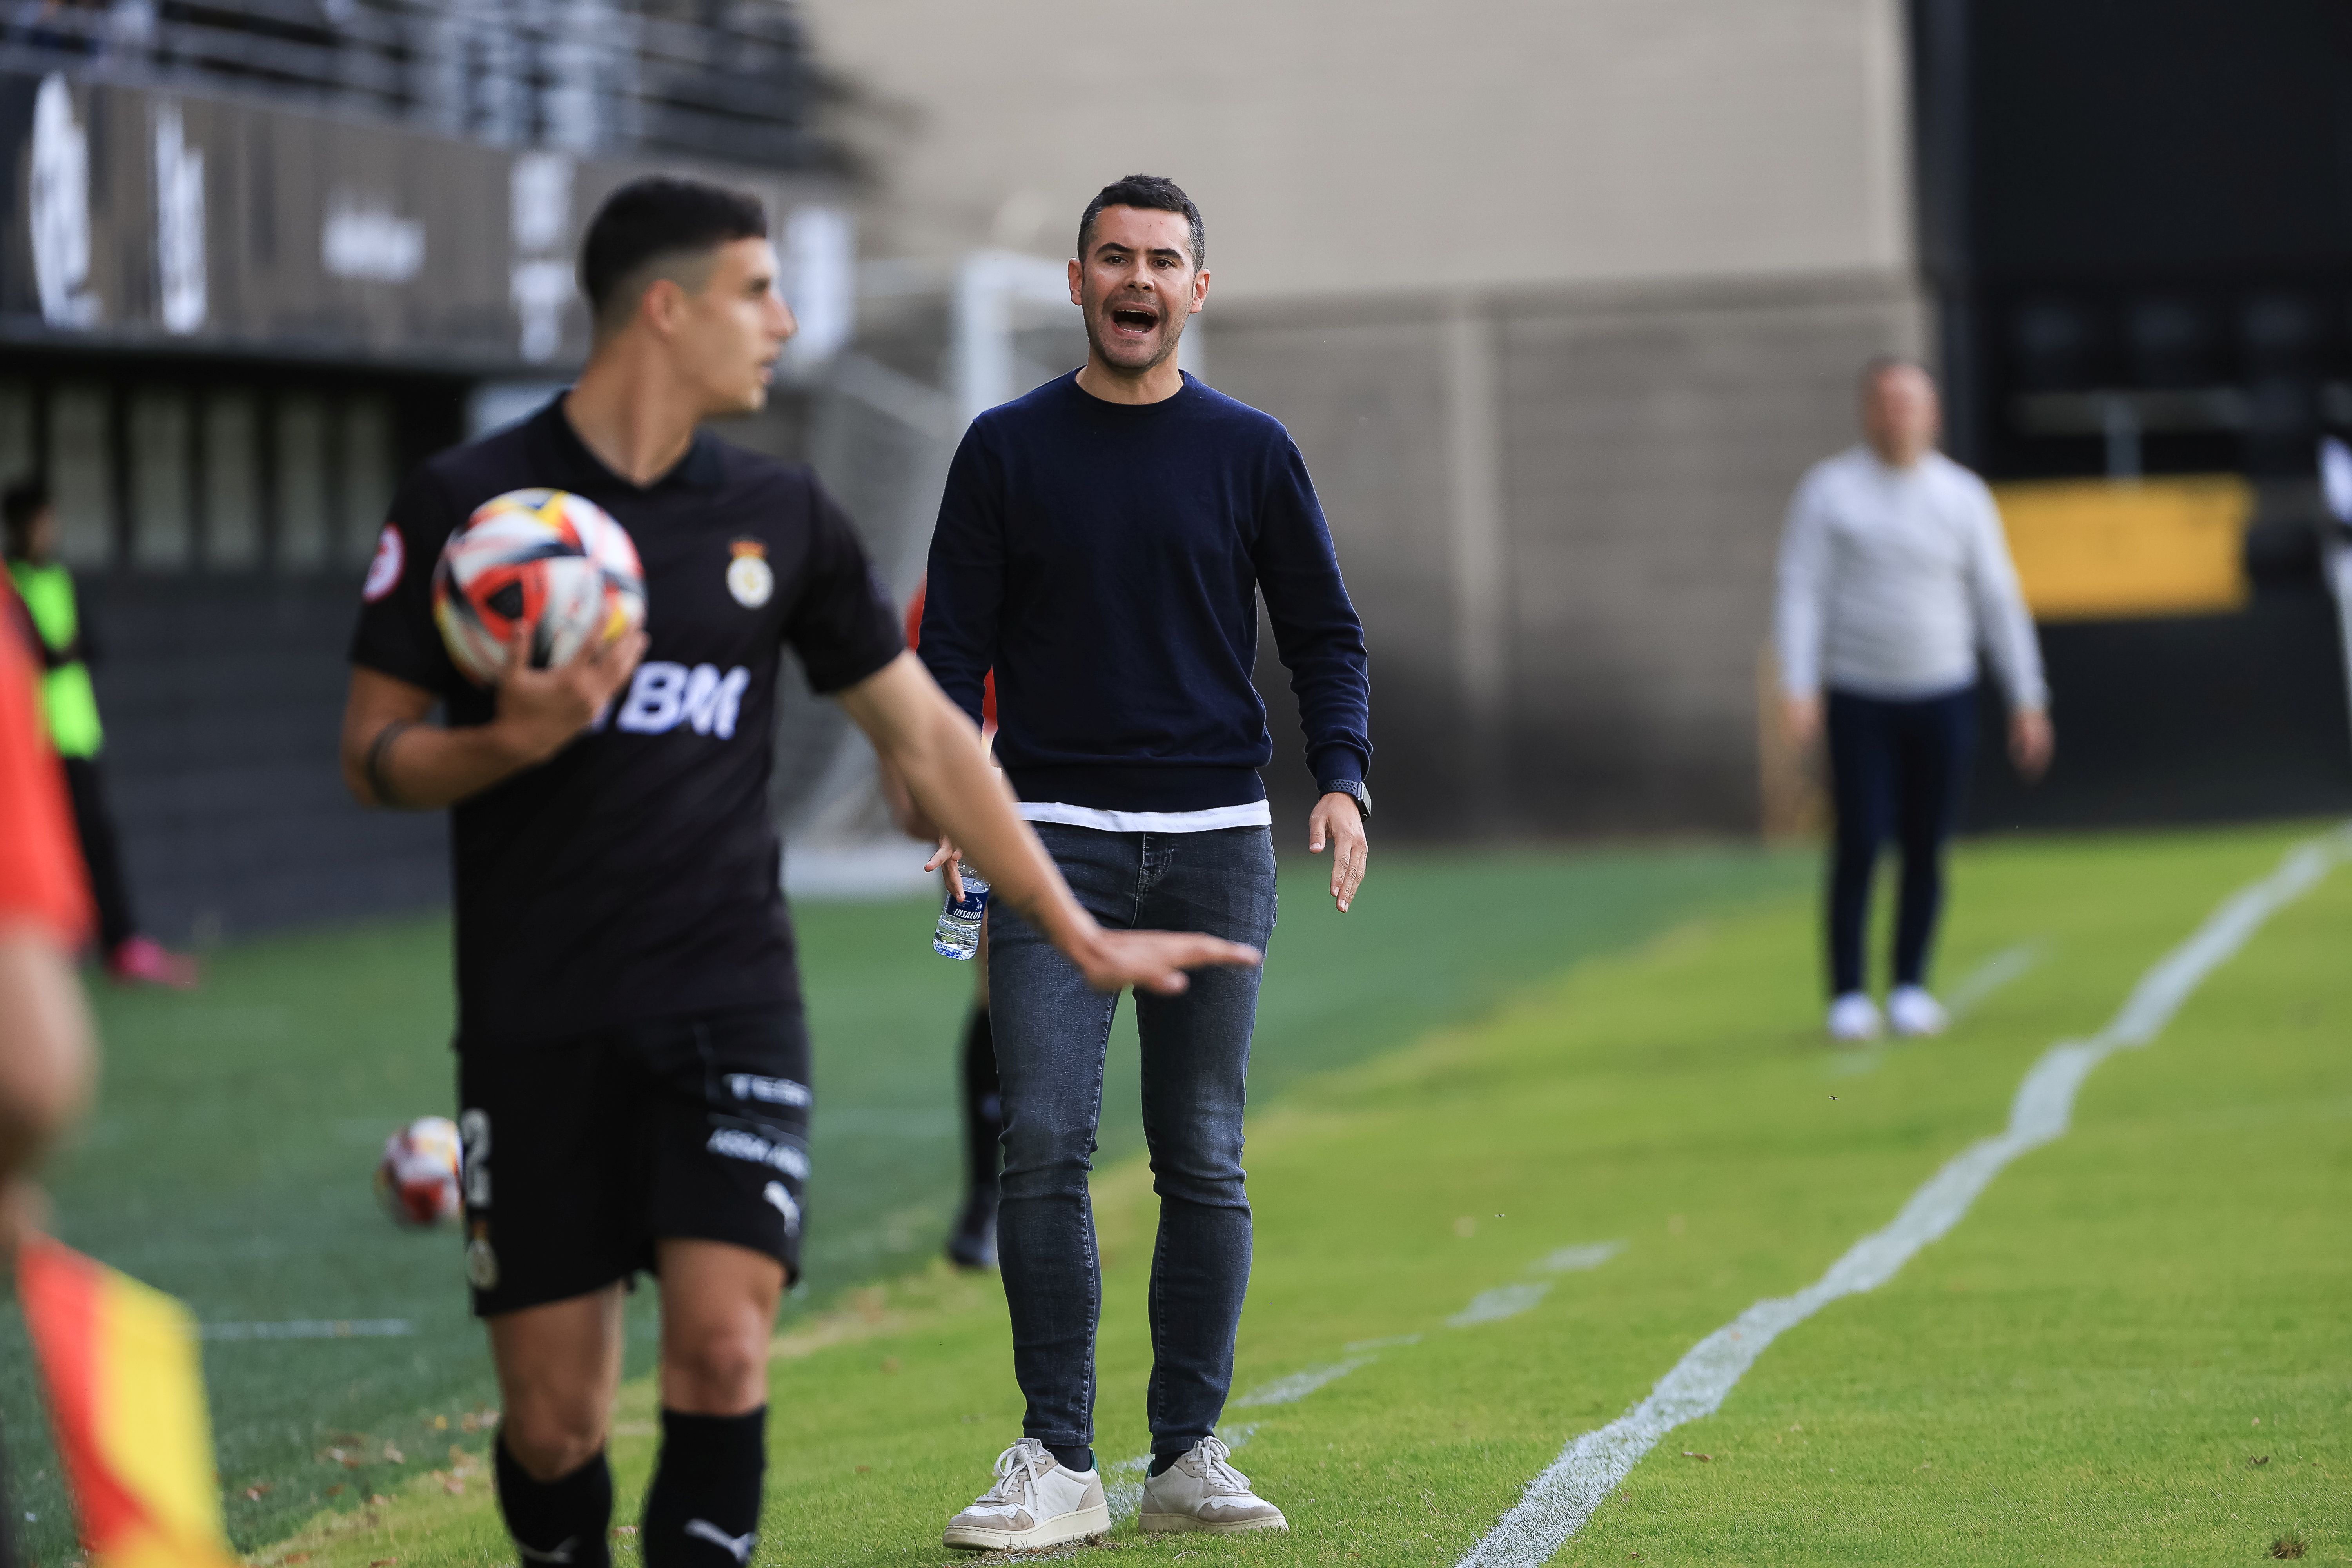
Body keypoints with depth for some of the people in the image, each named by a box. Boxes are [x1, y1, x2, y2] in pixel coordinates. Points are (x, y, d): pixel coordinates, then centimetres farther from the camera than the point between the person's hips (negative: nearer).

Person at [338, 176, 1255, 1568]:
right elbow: (376, 757, 2)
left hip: (730, 1008, 2)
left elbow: (924, 731, 15)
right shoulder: (465, 504, -1)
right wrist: (513, 741, -18)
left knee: (723, 1351, -17)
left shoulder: (781, 516, 8)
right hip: (538, 1026, -2)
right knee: (554, 1423, 0)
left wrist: (1077, 932, 15)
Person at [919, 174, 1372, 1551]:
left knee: (1204, 1162, 3)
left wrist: (1342, 778, -7)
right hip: (1054, 836, -1)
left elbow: (1326, 631, 9)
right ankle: (1059, 1464, -8)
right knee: (1045, 1143, -11)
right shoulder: (1008, 450, 7)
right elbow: (956, 640, 7)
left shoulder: (1250, 452, 7)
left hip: (1217, 842, 1)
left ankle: (1189, 1458, 10)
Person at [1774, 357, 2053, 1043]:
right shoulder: (1829, 491, -1)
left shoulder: (1962, 495, 4)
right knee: (1859, 846, -8)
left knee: (1926, 848, 2)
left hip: (1943, 697, 2)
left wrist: (2028, 702, 2)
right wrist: (1798, 688, -18)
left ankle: (1911, 988, 14)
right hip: (1859, 698, -2)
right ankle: (1848, 997, 0)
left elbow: (1999, 601, 6)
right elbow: (1801, 593, -5)